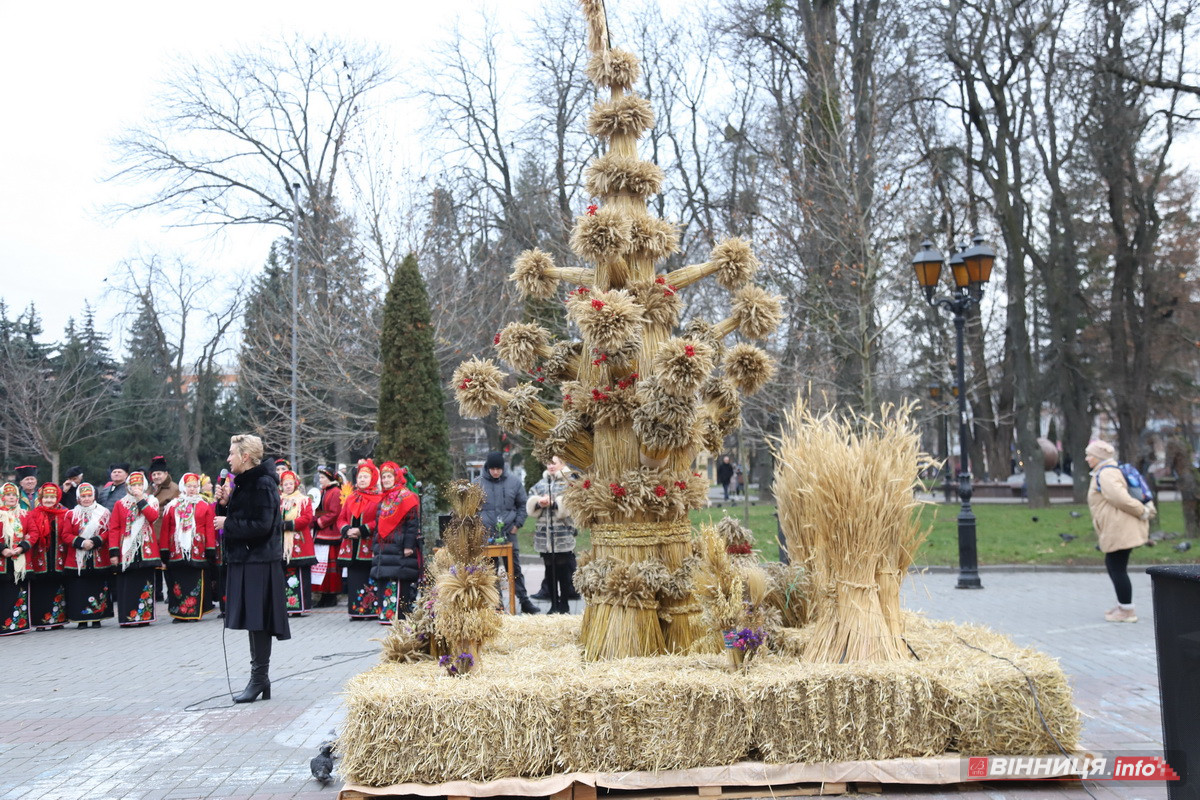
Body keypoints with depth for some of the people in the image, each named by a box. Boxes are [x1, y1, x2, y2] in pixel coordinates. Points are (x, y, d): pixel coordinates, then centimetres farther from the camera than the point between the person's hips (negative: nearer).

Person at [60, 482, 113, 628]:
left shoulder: (104, 513, 6)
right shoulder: (71, 514, 8)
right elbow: (65, 535, 1)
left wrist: (95, 542, -16)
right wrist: (81, 542, -14)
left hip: (99, 560, 0)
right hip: (77, 560, 0)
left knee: (98, 588, 0)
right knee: (79, 590, -1)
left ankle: (97, 619, 9)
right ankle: (81, 620, 7)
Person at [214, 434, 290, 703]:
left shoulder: (262, 484, -14)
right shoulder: (242, 483, 16)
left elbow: (261, 526, -22)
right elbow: (235, 519, 18)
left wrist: (227, 524, -13)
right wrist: (223, 503, 2)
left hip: (259, 563, -9)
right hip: (245, 560, 10)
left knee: (258, 622, -5)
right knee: (253, 621, 12)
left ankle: (259, 678, 2)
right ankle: (260, 680, 18)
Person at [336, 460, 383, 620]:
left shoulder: (378, 499, -1)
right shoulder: (351, 498, 16)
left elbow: (380, 521, -9)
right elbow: (341, 519, 15)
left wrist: (362, 530, -15)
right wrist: (347, 530, -5)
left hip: (369, 546, -5)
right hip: (352, 546, 5)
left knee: (370, 578, -6)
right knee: (354, 578, 5)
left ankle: (372, 610, 0)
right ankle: (356, 610, 11)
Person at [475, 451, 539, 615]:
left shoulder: (513, 482, 2)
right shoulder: (478, 483, 0)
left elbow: (523, 505, 10)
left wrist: (517, 524, 0)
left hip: (509, 533, 0)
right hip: (486, 535, 0)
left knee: (515, 569, 8)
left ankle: (525, 602, 14)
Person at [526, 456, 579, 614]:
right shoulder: (540, 484, 16)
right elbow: (530, 505, 11)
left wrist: (553, 503, -17)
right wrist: (538, 502, -9)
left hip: (564, 534, -5)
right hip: (544, 534, 5)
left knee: (564, 570, 0)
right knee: (550, 570, 10)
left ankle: (564, 605, 9)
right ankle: (554, 604, 19)